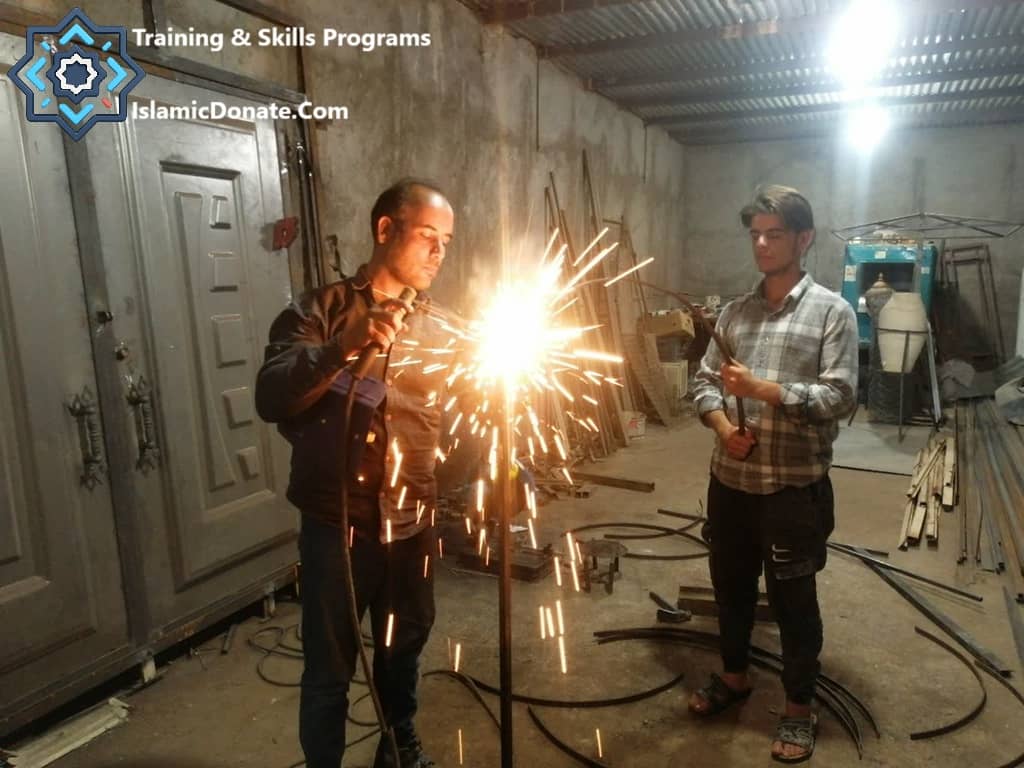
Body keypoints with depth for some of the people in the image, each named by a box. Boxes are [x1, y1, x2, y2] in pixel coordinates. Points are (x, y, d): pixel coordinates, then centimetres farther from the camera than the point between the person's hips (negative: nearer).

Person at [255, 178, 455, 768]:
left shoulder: (434, 329, 8)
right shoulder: (323, 310, -7)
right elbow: (270, 398, -20)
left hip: (414, 525, 5)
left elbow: (451, 423, 10)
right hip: (338, 526, -4)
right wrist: (345, 349, -33)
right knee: (330, 671, 10)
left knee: (406, 648, 22)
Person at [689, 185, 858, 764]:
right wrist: (723, 426, -12)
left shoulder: (832, 312, -6)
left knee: (794, 600, 10)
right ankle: (734, 676, 42)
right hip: (731, 480, 5)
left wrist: (763, 389, -22)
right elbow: (705, 381, 7)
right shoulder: (736, 312, 8)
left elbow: (841, 397, -13)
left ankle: (800, 707, 32)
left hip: (795, 486, -4)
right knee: (731, 585, 19)